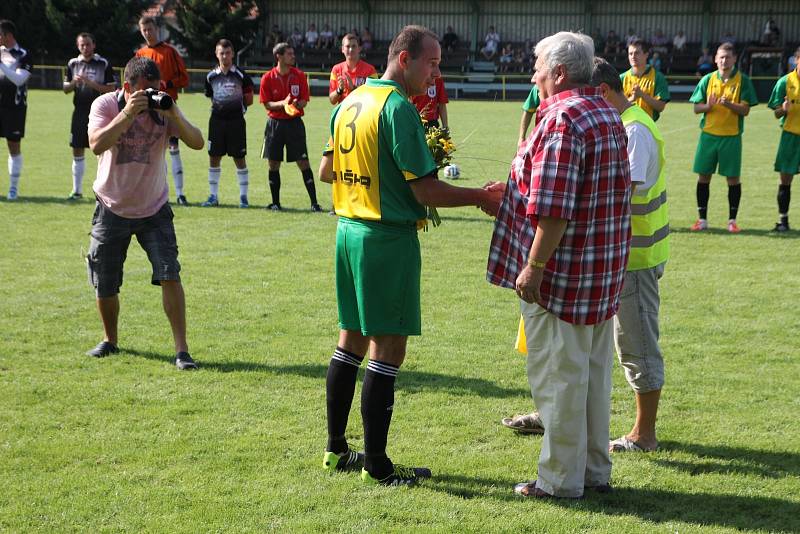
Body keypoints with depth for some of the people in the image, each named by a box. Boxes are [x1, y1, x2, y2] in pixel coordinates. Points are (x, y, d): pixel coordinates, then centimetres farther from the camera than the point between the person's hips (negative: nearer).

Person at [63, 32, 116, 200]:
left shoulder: (103, 64, -2)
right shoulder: (73, 64, 10)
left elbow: (111, 89, -6)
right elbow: (66, 89, 14)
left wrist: (91, 83, -17)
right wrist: (74, 82, -8)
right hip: (80, 112, 4)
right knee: (77, 152, 7)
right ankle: (77, 190, 16)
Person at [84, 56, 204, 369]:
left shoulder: (163, 107, -7)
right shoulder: (105, 105, -11)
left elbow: (197, 143, -17)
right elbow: (97, 144, -29)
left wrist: (173, 115, -31)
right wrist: (128, 112, -35)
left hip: (154, 210, 0)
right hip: (112, 211, 0)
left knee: (169, 276, -14)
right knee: (105, 285, 8)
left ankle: (181, 349, -9)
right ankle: (110, 340, 34)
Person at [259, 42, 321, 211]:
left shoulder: (299, 75, 0)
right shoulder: (268, 78, -2)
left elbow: (304, 100, 1)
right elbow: (267, 104, -3)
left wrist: (295, 105, -21)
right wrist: (283, 103, -20)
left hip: (294, 123, -1)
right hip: (275, 123, 1)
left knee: (303, 163, -5)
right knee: (273, 164, 4)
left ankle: (314, 202, -4)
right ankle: (275, 202, 16)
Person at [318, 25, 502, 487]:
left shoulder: (350, 103, 9)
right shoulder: (399, 108, -17)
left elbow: (327, 170, 19)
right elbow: (427, 191, -19)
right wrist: (481, 197, -7)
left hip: (349, 229, 9)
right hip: (389, 237, -9)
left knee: (352, 339, 17)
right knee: (389, 348, -1)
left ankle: (337, 449, 24)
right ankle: (376, 464, 5)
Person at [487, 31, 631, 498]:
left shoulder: (562, 119, -19)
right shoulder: (608, 114, 12)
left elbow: (553, 210, -25)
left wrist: (532, 267, -20)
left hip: (561, 271, -9)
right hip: (604, 268, 9)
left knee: (559, 376, 1)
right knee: (594, 371, 16)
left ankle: (562, 480, 10)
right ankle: (595, 471, 26)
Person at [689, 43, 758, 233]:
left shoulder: (742, 80, -2)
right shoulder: (708, 79, 4)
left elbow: (745, 110, -6)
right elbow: (696, 108, 4)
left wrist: (729, 104, -23)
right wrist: (709, 105, -17)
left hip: (732, 136, -2)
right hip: (708, 134, 2)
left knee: (733, 178, 1)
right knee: (703, 176, 3)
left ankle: (732, 220, 10)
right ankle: (702, 219, 13)